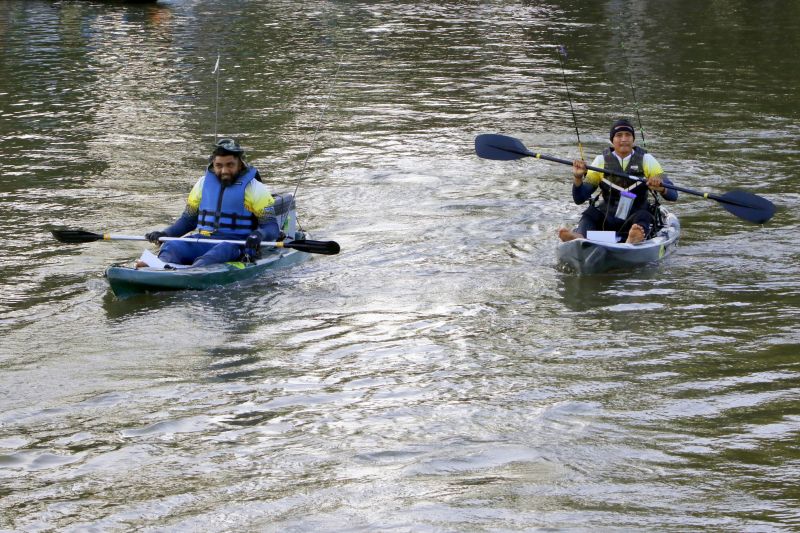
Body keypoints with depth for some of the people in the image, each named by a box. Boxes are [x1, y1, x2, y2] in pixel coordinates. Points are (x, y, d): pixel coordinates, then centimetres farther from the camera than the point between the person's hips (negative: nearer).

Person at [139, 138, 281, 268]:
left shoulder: (254, 188, 3)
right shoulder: (204, 183, 16)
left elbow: (272, 228, -1)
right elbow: (188, 220, 25)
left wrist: (259, 235, -25)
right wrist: (164, 234, 7)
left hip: (237, 246, -5)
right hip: (203, 241, 5)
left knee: (222, 250, -40)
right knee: (171, 246, -25)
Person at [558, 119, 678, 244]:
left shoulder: (646, 160, 3)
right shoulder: (602, 160, 6)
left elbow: (673, 195, -3)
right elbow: (579, 199, 3)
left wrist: (660, 189, -26)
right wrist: (578, 178, -16)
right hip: (607, 218, 1)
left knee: (643, 216, -33)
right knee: (590, 214, -26)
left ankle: (633, 240, -66)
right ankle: (579, 236, -59)